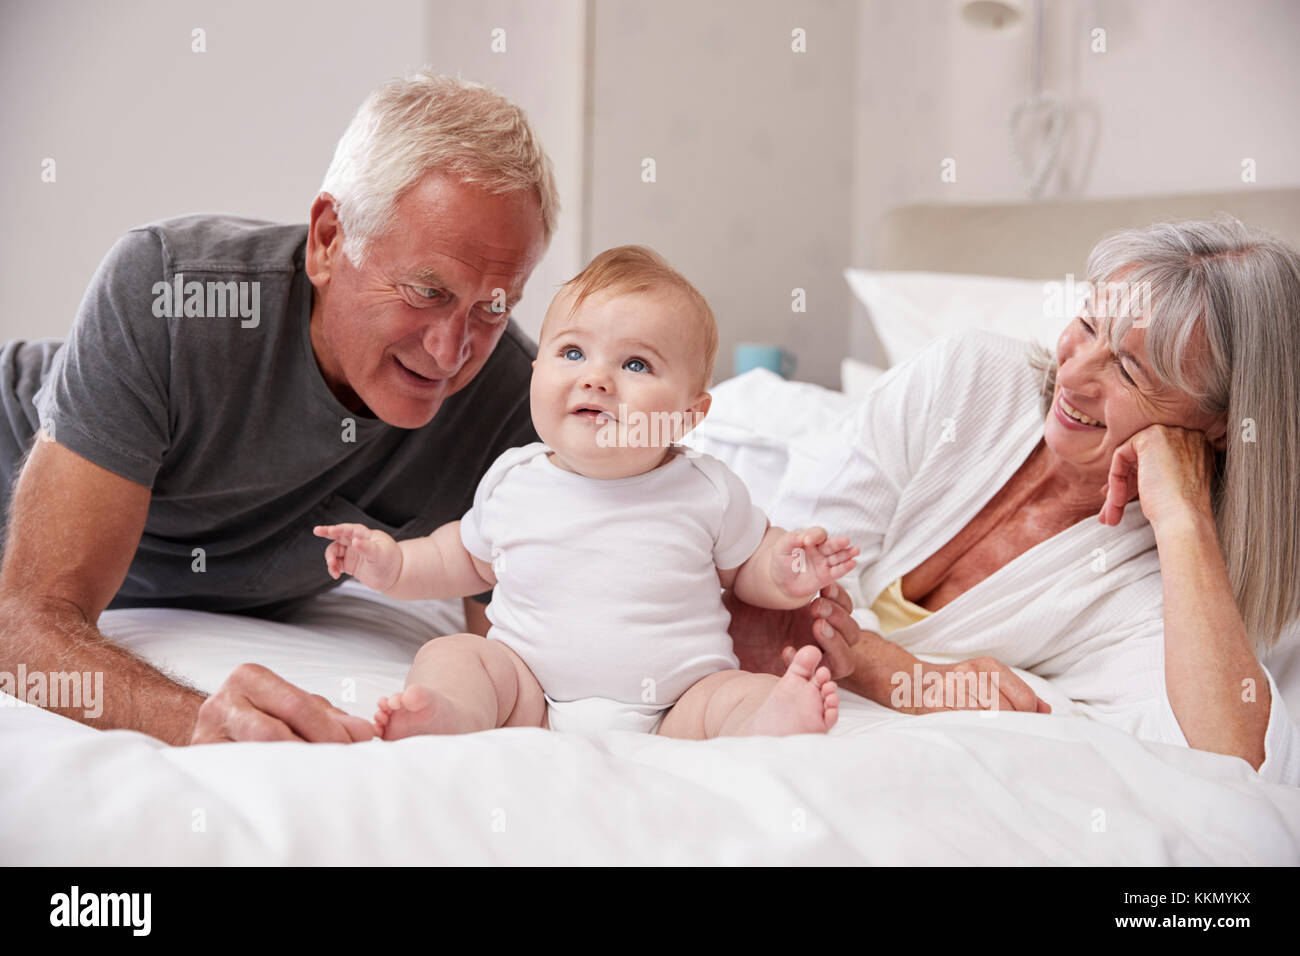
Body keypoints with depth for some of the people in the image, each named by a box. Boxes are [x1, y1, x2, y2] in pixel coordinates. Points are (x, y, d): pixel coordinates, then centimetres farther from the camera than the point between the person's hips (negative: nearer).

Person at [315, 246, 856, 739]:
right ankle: (445, 714, -48)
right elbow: (469, 560, 24)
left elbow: (745, 565, 14)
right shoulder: (511, 481, 6)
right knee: (450, 654, -18)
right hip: (530, 693, 2)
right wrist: (394, 565, 10)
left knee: (747, 692, -26)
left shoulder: (707, 491, -1)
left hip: (675, 706, -2)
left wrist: (782, 575, -9)